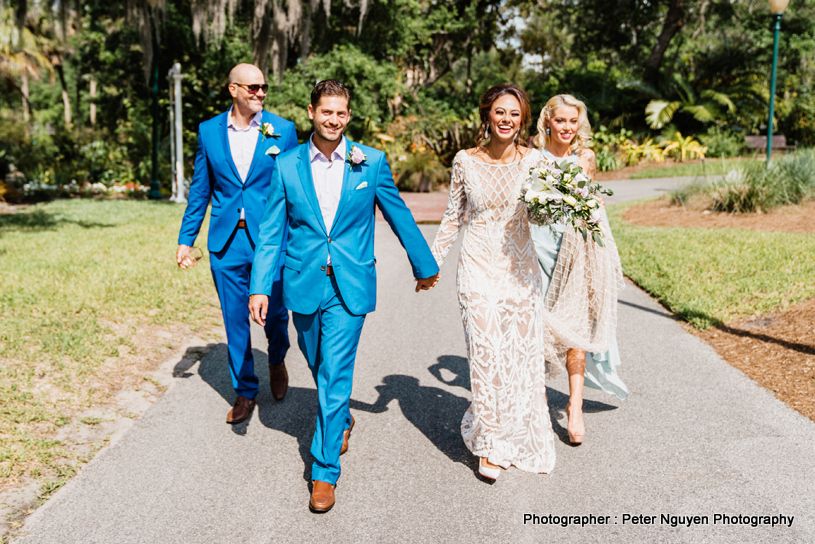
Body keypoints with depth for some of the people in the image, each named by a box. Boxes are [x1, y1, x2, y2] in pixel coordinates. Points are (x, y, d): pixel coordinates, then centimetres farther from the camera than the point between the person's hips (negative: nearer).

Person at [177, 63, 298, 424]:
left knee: (274, 312, 5)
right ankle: (245, 391, 24)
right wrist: (186, 239, 8)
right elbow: (200, 190, 10)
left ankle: (277, 360, 38)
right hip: (226, 242, 2)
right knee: (235, 320, 8)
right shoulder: (209, 131, 5)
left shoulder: (283, 130, 0)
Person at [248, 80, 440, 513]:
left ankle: (325, 472, 5)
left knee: (335, 374, -6)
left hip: (350, 287, -2)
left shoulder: (371, 162, -3)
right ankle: (342, 421, 49)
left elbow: (400, 217, 7)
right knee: (319, 368, 18)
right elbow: (271, 233, 1)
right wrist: (260, 287, -6)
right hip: (303, 284, 3)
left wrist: (424, 266, 15)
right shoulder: (286, 166, 0)